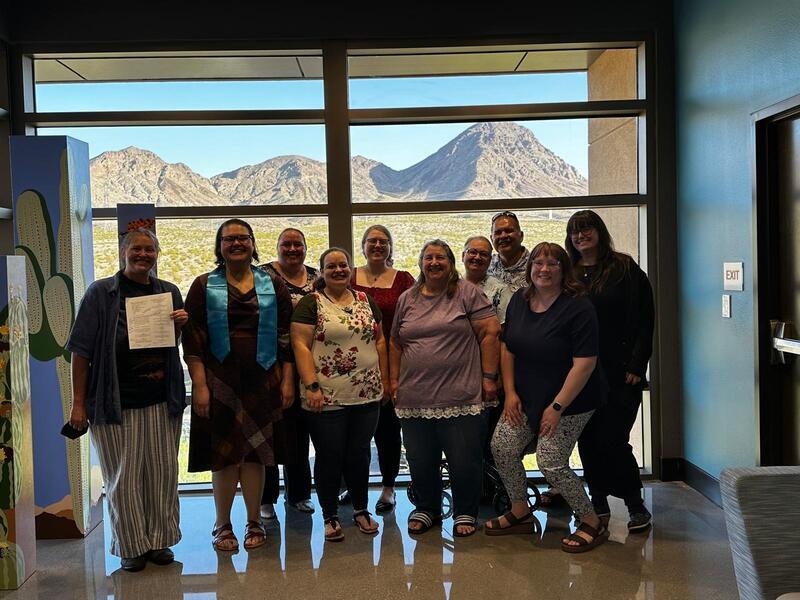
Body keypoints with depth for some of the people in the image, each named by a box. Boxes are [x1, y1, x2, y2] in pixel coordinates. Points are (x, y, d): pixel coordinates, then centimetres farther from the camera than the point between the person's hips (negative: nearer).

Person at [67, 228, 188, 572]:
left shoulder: (169, 292, 10)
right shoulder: (101, 293, -1)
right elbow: (82, 351, -3)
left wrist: (180, 325, -3)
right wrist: (78, 403, -6)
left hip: (161, 401, 3)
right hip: (115, 401, -3)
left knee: (162, 473, 8)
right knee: (123, 477, 4)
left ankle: (160, 541, 23)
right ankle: (132, 546, 19)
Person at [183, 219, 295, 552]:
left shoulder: (273, 285, 8)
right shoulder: (204, 287, 5)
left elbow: (285, 336, 7)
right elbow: (193, 340, 0)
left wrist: (287, 380, 1)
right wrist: (199, 385, -9)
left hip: (262, 380, 1)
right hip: (220, 380, -1)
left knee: (255, 451, 6)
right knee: (224, 451, 4)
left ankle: (254, 521, 21)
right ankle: (222, 525, 19)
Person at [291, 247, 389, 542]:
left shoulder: (365, 300, 12)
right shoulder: (311, 303, -3)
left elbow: (379, 340, 14)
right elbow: (300, 345, -9)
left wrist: (384, 378, 8)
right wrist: (311, 386, -16)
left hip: (367, 395, 4)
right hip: (327, 397, -4)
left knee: (359, 454, 12)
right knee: (329, 458, 5)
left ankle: (361, 510, 29)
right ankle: (330, 516, 21)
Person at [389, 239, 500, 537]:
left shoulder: (467, 294, -1)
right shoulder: (407, 299, 12)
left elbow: (490, 332, -3)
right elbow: (395, 342, 18)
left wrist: (488, 376, -6)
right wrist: (395, 380, 12)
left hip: (460, 398, -4)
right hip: (414, 399, 4)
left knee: (464, 461, 5)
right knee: (420, 462, 13)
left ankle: (466, 513, 25)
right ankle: (427, 509, 33)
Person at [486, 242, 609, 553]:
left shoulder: (578, 308, -18)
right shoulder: (519, 301, 3)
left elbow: (584, 363, -21)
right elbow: (507, 347, 9)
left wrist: (557, 406, -21)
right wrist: (510, 392, 1)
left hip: (569, 401, -7)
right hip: (526, 397, 7)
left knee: (551, 463, -10)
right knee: (502, 448, 2)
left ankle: (592, 523, 11)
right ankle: (520, 513, 23)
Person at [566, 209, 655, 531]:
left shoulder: (625, 269, -1)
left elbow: (644, 320, -4)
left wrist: (636, 365, -11)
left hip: (619, 372, -4)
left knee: (611, 439, -8)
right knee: (587, 439, 7)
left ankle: (636, 506, 9)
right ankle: (599, 502, 20)